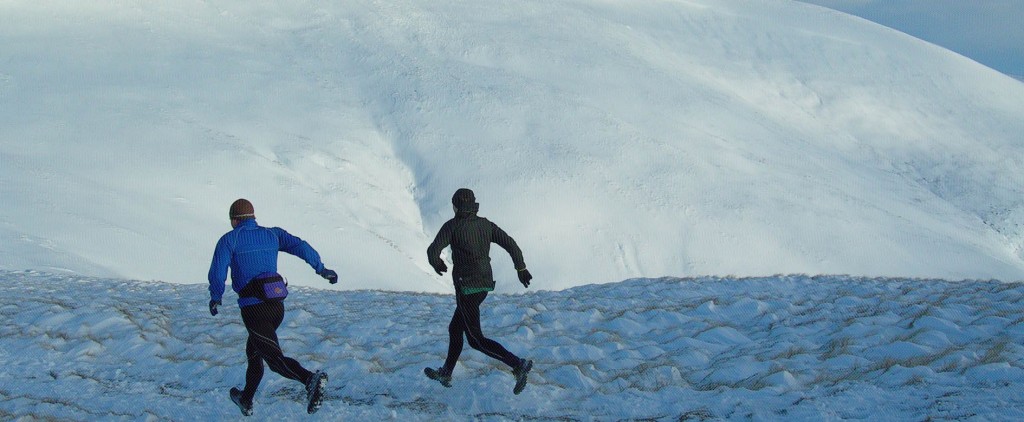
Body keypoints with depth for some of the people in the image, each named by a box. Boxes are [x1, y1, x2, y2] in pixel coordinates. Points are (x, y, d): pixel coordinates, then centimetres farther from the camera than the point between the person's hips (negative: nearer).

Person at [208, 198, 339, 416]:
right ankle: (246, 400, 37)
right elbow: (299, 246, 2)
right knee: (254, 351, 26)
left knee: (274, 358, -12)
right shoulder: (272, 234, 14)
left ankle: (310, 379, -38)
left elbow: (217, 272, -4)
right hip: (278, 305, 6)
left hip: (253, 308, -6)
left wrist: (216, 297, 11)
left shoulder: (229, 240, 3)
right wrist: (321, 268, 5)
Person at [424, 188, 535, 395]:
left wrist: (437, 264, 6)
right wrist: (521, 268, 6)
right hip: (485, 285, 8)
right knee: (455, 329, 23)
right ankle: (446, 374, 34)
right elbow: (510, 243, 0)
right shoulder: (485, 224, 6)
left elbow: (432, 251, -16)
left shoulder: (452, 226, -10)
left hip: (467, 288, -8)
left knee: (476, 340, -5)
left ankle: (518, 364, -19)